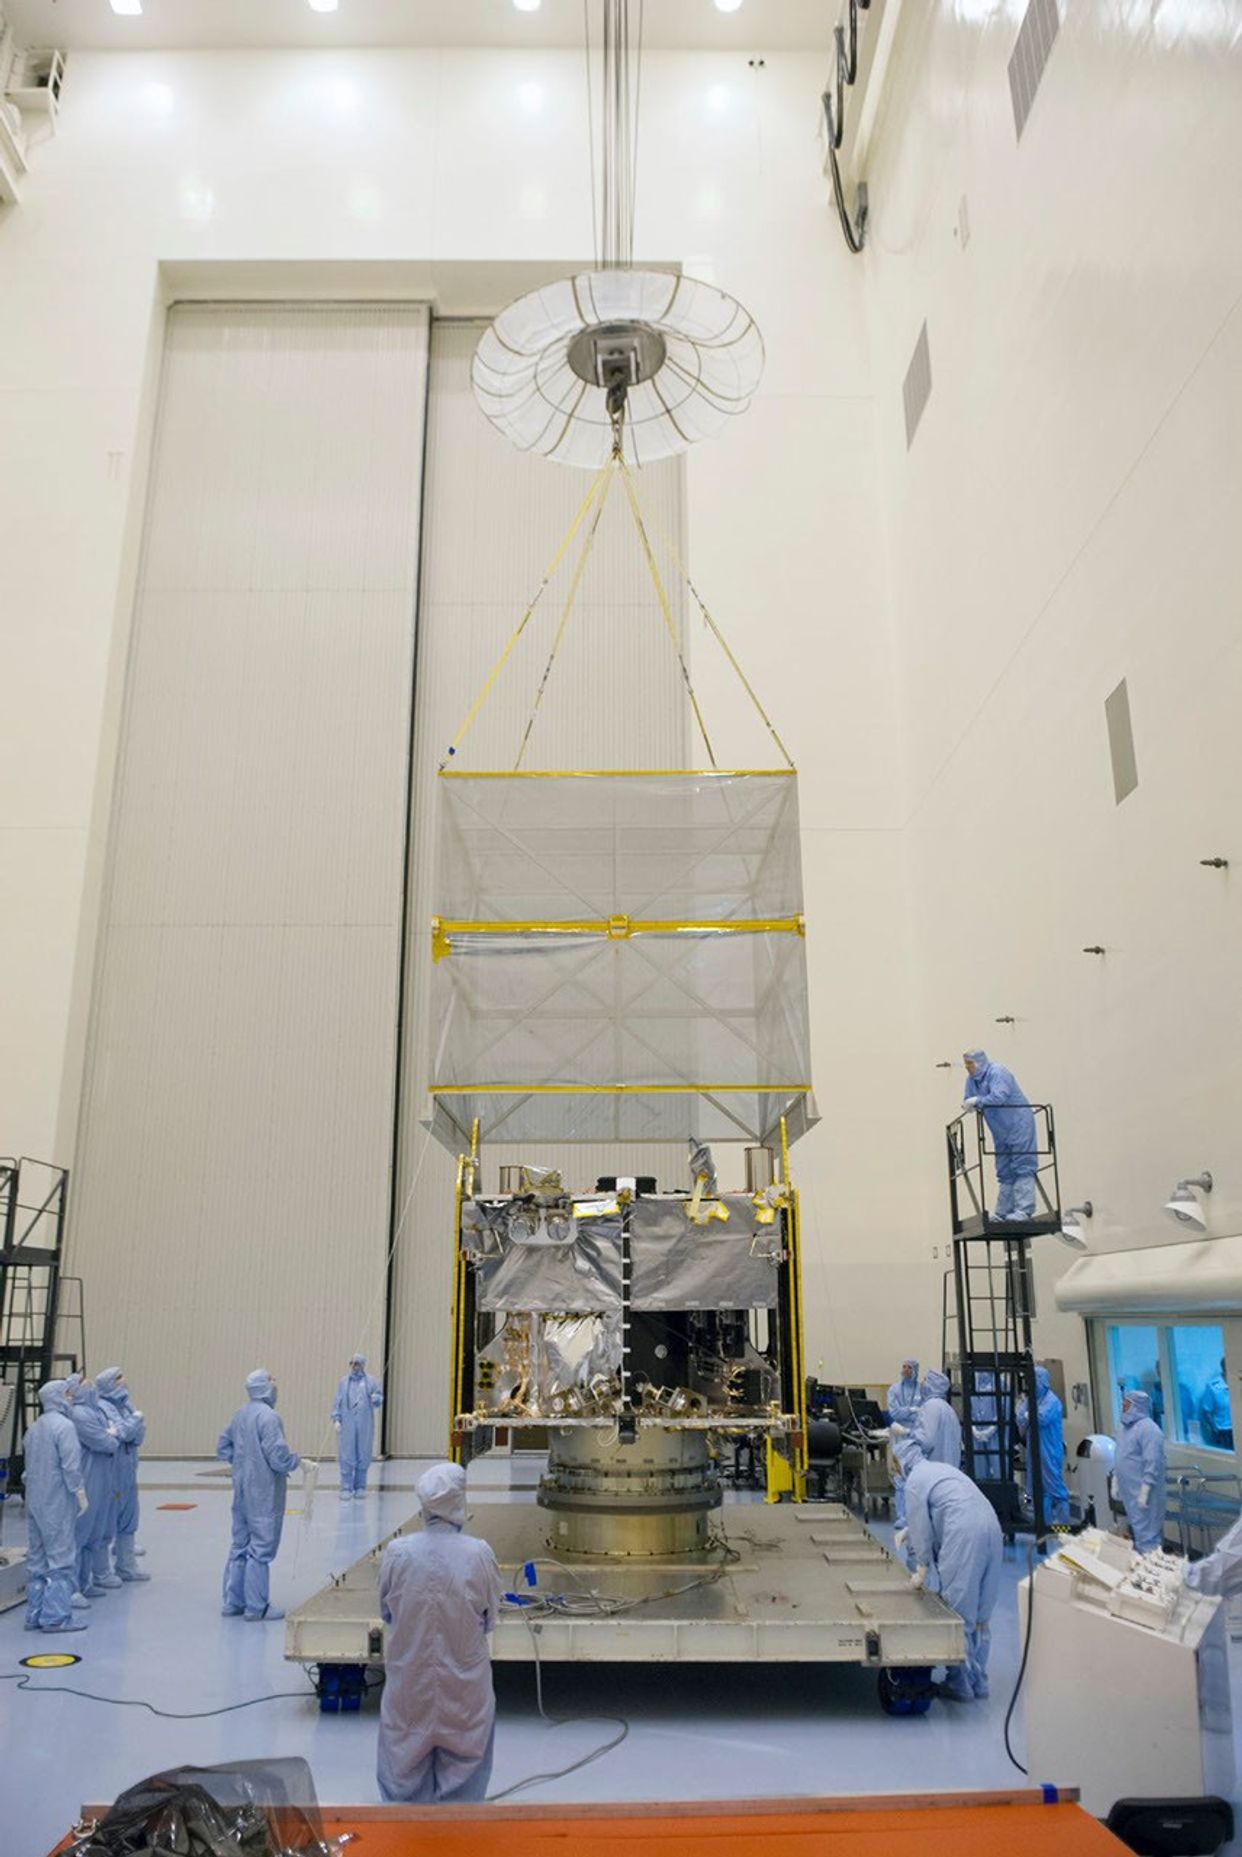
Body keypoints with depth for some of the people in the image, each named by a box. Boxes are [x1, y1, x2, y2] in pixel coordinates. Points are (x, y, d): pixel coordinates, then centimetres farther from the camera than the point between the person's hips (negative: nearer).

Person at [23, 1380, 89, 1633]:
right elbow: (71, 1465, -18)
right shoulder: (64, 1425, -15)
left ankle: (35, 1615, 17)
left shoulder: (33, 1428, 14)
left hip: (34, 1501, 9)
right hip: (57, 1503, -9)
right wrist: (80, 1493, -11)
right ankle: (56, 1616, -3)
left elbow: (30, 1465, 19)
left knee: (37, 1559, 13)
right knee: (61, 1558, -3)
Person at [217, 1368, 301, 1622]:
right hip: (264, 1493, -8)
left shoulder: (239, 1414, 6)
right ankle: (256, 1607, 8)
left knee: (239, 1546, 17)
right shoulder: (268, 1416, -20)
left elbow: (223, 1448, 15)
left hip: (242, 1490, 8)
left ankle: (233, 1602, 25)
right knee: (261, 1548, 1)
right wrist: (298, 1461, -4)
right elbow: (279, 1458, -22)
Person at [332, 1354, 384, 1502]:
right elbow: (337, 1402, 7)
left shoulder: (371, 1381, 6)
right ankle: (346, 1488, 4)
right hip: (347, 1425, 0)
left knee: (363, 1457, 5)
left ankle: (360, 1487, 17)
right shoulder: (344, 1382, 8)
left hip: (365, 1425, 0)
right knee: (346, 1458, -2)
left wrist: (376, 1398, -18)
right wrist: (336, 1419, -3)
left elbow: (380, 1397, 5)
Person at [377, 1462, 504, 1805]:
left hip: (410, 1679, 1)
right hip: (464, 1683, -1)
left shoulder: (397, 1552, -18)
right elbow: (490, 1620, -5)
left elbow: (386, 1613, -2)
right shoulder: (479, 1554, -20)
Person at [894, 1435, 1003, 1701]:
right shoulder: (943, 1468, 27)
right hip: (991, 1528, 8)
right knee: (980, 1613, 15)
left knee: (958, 1612, 2)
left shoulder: (915, 1481, 2)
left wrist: (922, 1569, 13)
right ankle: (978, 1681, 22)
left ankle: (961, 1684, 7)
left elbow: (920, 1527, 3)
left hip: (963, 1537, -8)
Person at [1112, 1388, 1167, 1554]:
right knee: (1135, 1530, 16)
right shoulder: (1127, 1426, 12)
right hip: (1129, 1491, 9)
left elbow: (1153, 1463, -23)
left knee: (1146, 1532, -4)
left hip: (1142, 1492, -9)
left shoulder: (1148, 1429, -18)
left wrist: (1144, 1491, -24)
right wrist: (1115, 1483, 18)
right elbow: (1120, 1458, 21)